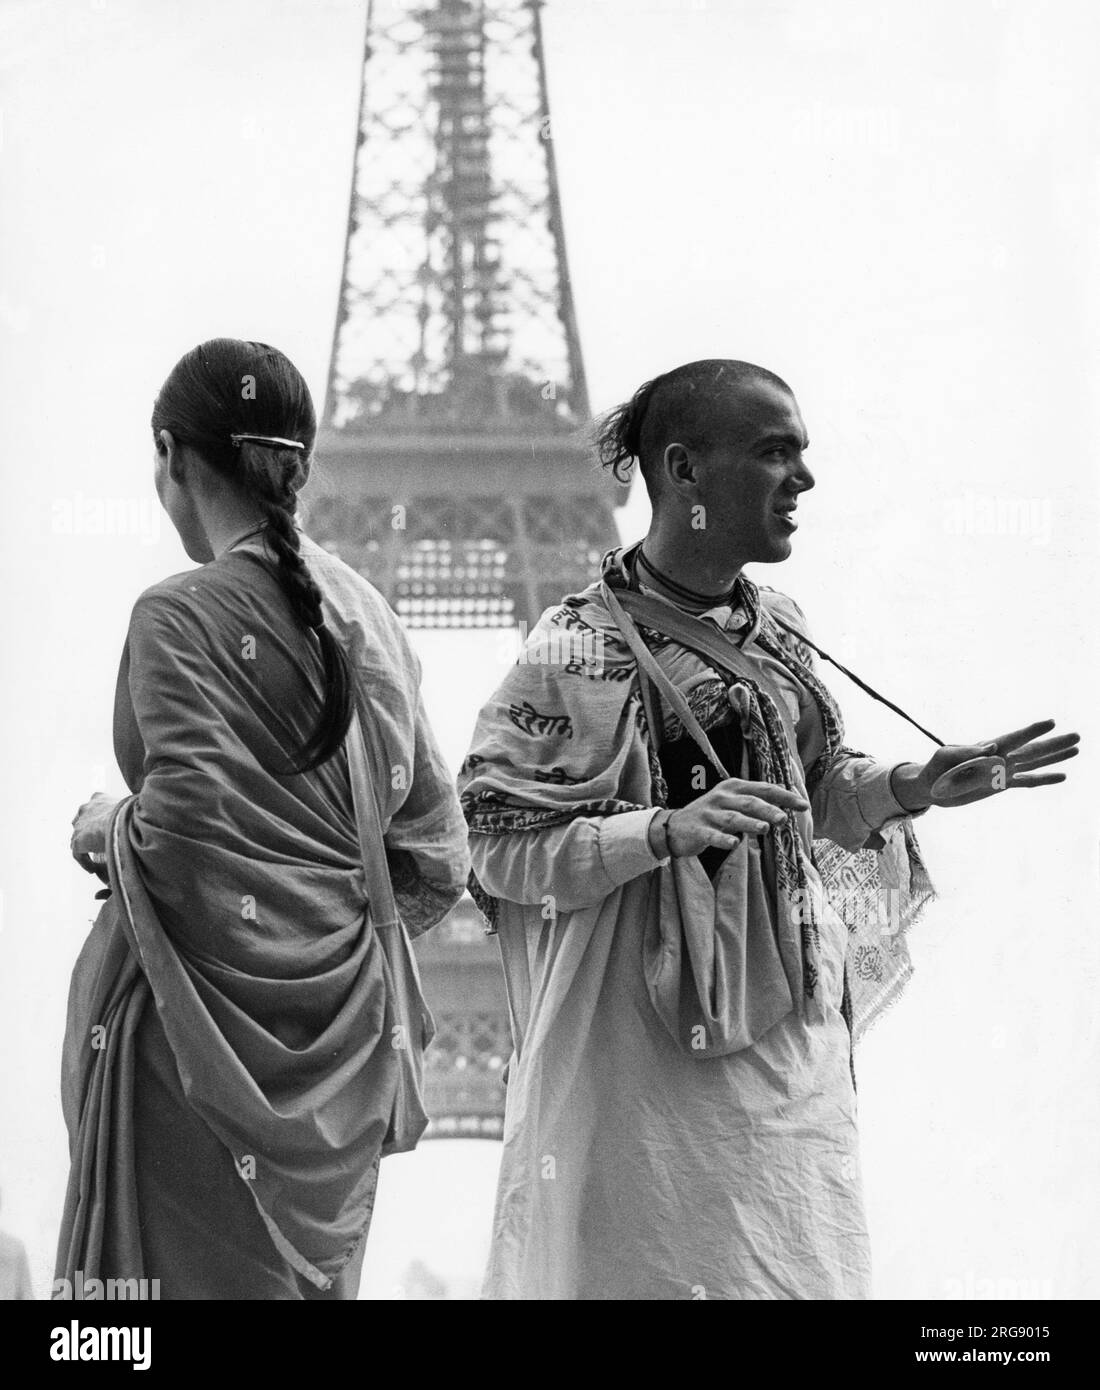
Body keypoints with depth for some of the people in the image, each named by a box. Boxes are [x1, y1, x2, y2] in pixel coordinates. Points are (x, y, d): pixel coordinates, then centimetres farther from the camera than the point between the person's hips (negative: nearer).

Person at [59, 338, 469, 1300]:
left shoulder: (183, 616, -11)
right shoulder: (367, 615, 9)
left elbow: (186, 835, -19)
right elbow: (437, 860, 9)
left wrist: (104, 830, 0)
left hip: (209, 1035, -7)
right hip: (342, 1041, 7)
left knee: (210, 1268, -3)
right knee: (316, 1274, 13)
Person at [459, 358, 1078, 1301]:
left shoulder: (778, 632, 7)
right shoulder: (581, 651, -13)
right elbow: (497, 845, -14)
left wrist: (912, 788, 0)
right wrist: (668, 832, -25)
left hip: (785, 1029, 7)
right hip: (644, 1043, -6)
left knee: (804, 1265, 11)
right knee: (646, 1263, 0)